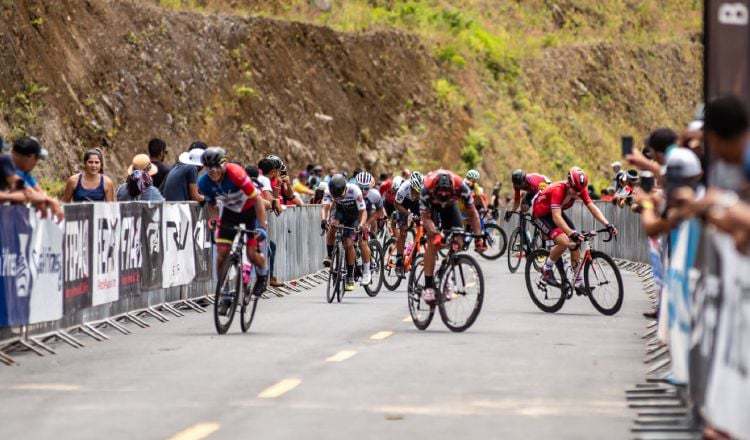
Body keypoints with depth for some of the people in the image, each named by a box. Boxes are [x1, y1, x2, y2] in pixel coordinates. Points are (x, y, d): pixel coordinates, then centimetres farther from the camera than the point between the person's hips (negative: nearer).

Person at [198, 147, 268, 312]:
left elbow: (256, 199, -29)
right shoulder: (204, 182, -20)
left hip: (250, 210, -4)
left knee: (252, 253, -12)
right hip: (229, 211, 4)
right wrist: (216, 222, -11)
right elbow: (211, 204, 1)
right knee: (221, 253, -8)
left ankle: (263, 274, 22)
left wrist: (262, 226, -30)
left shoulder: (236, 174, -34)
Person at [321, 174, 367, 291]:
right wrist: (323, 220, -55)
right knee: (332, 225, -32)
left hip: (354, 215, -2)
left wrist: (360, 225, -50)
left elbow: (363, 211, -33)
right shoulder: (329, 191, -27)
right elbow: (325, 207, -34)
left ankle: (350, 277, -3)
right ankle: (329, 256, -19)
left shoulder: (354, 191, -34)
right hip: (340, 212, 2)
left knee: (348, 244, -14)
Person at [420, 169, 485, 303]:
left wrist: (478, 237, -28)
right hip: (431, 207, -3)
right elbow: (425, 217, -31)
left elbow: (472, 213, -22)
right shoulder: (427, 189, -39)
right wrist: (435, 234, -47)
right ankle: (428, 286, -19)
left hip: (449, 206, 3)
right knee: (433, 243, -20)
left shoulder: (461, 187, -35)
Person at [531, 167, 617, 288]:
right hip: (541, 214, -7)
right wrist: (571, 233, -57)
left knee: (575, 242, -5)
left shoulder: (580, 190, -17)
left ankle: (578, 280, 5)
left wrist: (607, 224, -34)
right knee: (564, 241, -26)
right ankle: (547, 269, -5)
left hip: (555, 212, 7)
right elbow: (556, 217, -45)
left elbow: (592, 207, -21)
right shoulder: (558, 190, -37)